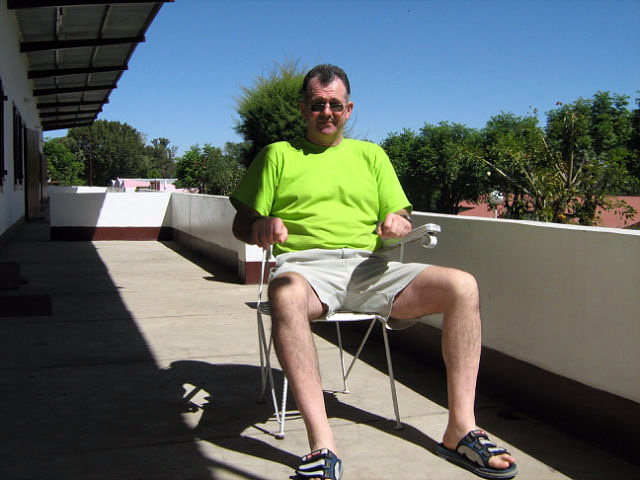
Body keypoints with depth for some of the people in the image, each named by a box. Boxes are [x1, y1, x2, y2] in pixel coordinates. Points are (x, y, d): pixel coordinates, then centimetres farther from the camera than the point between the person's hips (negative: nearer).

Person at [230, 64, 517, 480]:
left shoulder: (371, 155, 24)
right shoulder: (278, 155, 17)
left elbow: (402, 218, 19)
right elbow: (242, 224, 12)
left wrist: (398, 223, -7)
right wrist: (263, 225, -13)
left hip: (367, 266, 3)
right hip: (306, 263, -3)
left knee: (462, 286, -19)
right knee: (286, 294, -41)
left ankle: (461, 430, -16)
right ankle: (322, 446, -41)